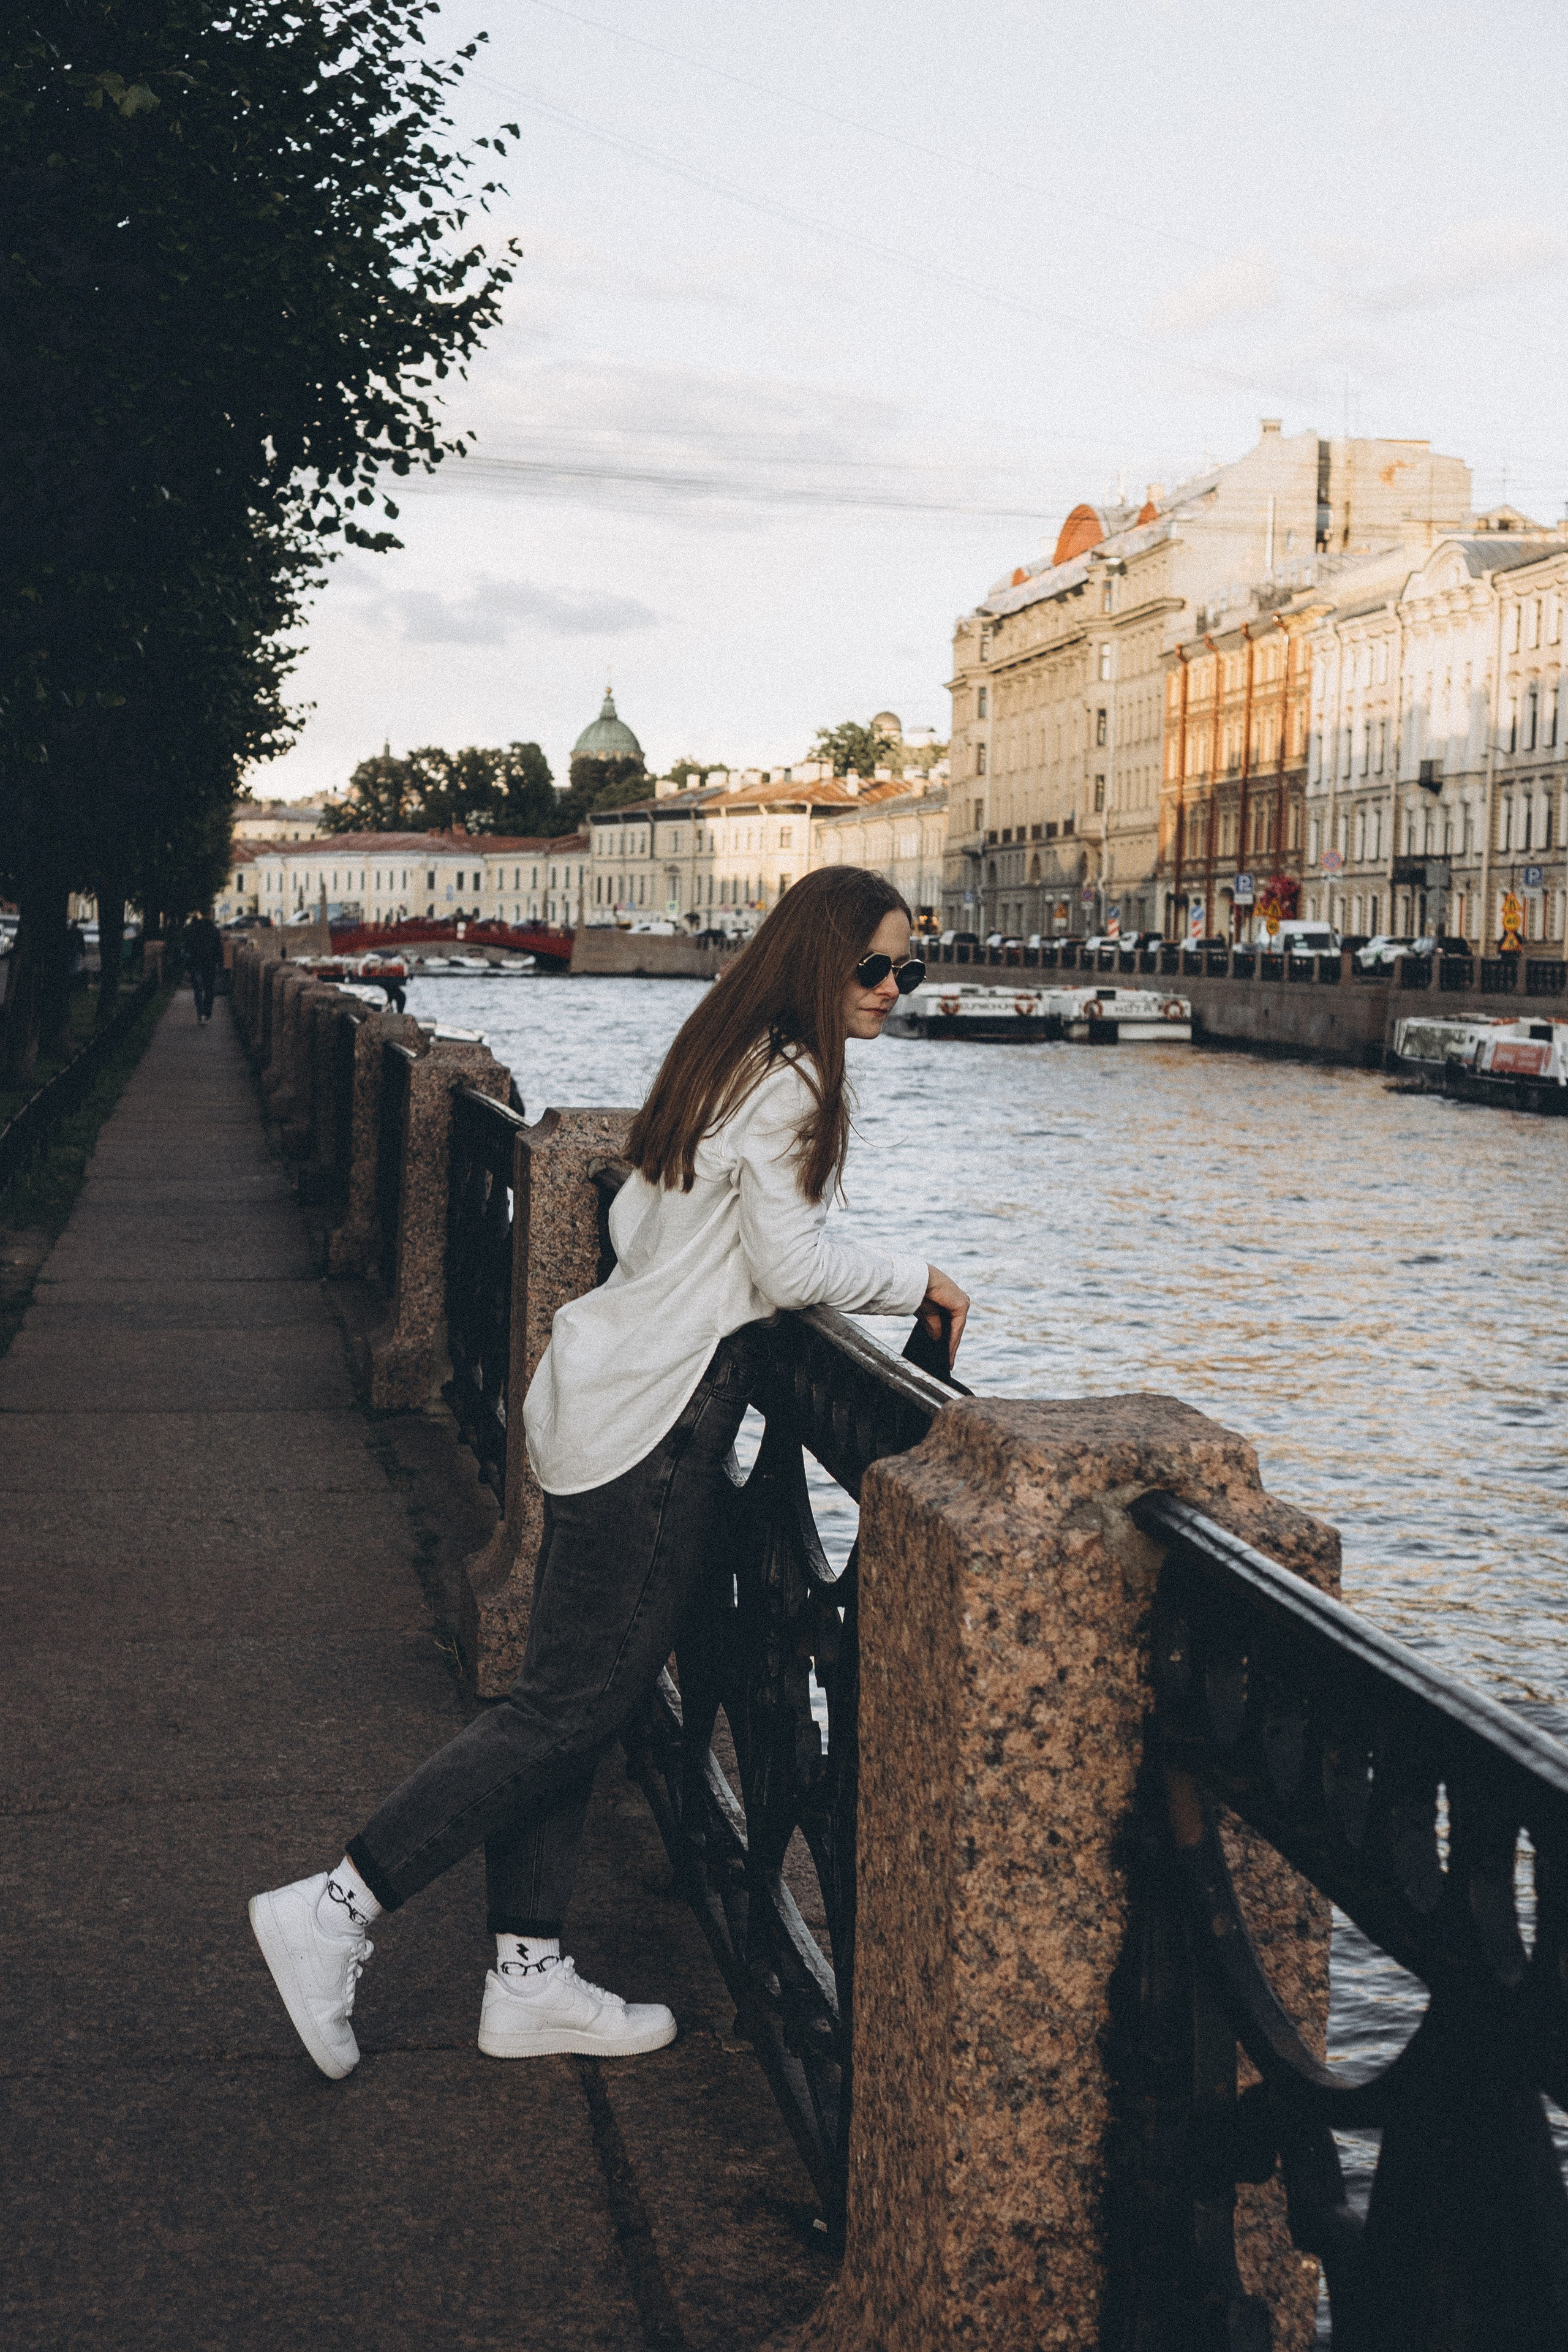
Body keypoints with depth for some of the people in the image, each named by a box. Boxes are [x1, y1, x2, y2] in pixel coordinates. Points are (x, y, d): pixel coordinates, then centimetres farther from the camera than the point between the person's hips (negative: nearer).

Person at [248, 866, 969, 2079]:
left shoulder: (727, 1059, 16)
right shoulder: (793, 1080, -13)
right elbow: (794, 1265, -17)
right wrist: (918, 1280, -3)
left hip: (606, 1383, 10)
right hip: (660, 1413, -10)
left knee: (566, 1693, 11)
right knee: (577, 1702, -4)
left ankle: (529, 1978, 19)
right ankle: (333, 1912, -2)